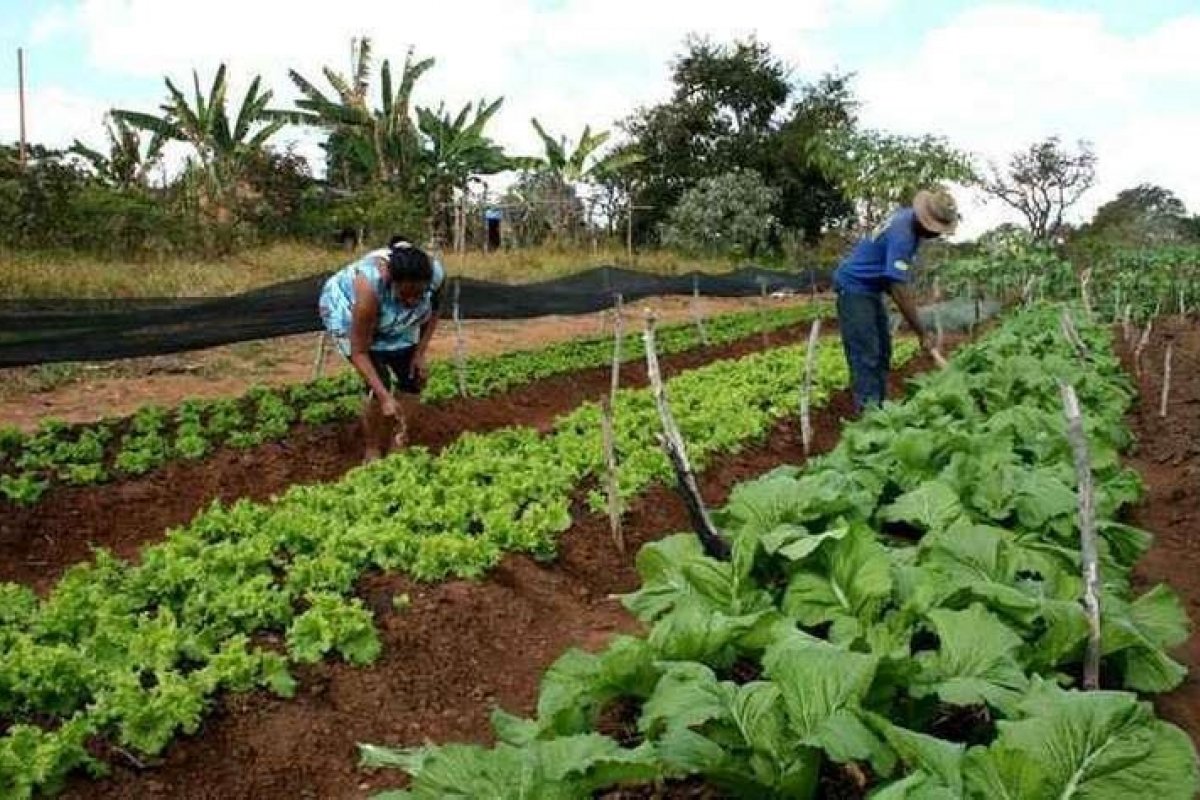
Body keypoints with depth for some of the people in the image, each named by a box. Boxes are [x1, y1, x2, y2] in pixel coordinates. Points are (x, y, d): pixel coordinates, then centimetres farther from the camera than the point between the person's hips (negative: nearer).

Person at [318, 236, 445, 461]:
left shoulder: (436, 274, -31)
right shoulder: (371, 284, -43)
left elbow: (432, 312, -5)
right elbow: (359, 352, -34)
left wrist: (420, 353, -12)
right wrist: (384, 398, -39)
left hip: (394, 320, 5)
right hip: (347, 311, -5)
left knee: (414, 377, -4)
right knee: (379, 383, -18)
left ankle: (395, 443, 11)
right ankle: (372, 450, 0)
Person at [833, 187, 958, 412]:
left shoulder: (909, 216, -3)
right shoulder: (902, 236, -30)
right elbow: (900, 293, -32)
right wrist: (923, 337, -29)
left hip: (872, 288, 10)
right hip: (854, 288, -10)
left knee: (882, 351, 12)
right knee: (865, 356, -14)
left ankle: (879, 408, 17)